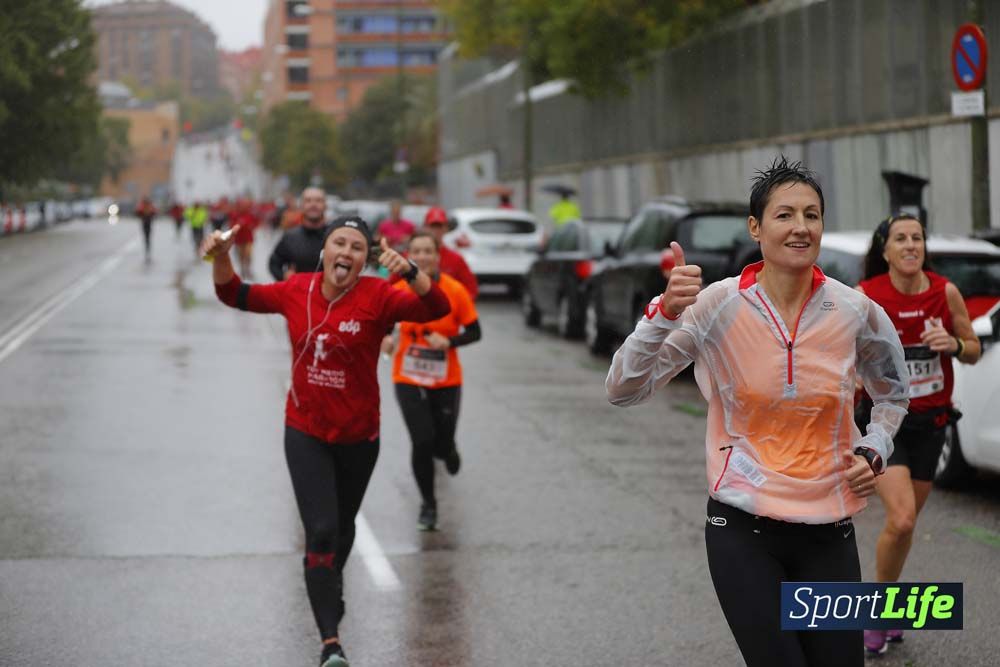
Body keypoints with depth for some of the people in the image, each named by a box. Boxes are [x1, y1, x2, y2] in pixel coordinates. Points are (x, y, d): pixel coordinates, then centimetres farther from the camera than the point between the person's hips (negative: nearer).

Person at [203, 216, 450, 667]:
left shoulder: (377, 297, -15)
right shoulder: (296, 291, -5)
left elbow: (436, 309, -28)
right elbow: (235, 295, 9)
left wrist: (410, 272, -45)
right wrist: (221, 258, -9)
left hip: (359, 437, 0)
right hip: (306, 433, 0)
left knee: (342, 526, 22)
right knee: (321, 530, -14)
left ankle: (329, 589, 53)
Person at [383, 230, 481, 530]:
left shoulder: (455, 291, -11)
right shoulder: (399, 290, -8)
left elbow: (474, 332, -5)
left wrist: (449, 342, -23)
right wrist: (386, 339, -13)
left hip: (446, 381, 0)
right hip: (408, 380, 0)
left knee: (443, 444, 3)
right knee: (422, 442, -9)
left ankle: (447, 449, 45)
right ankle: (428, 504, 15)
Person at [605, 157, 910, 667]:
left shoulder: (857, 312, -3)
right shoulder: (717, 306, -11)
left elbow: (892, 394, 18)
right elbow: (623, 390, -15)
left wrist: (872, 452, 1)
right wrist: (665, 312, -28)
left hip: (829, 530, 3)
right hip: (743, 529, -3)